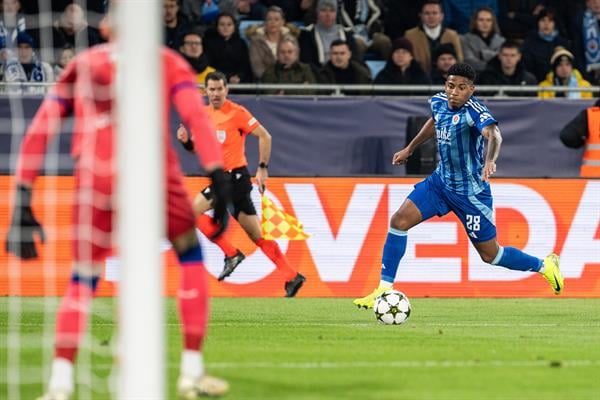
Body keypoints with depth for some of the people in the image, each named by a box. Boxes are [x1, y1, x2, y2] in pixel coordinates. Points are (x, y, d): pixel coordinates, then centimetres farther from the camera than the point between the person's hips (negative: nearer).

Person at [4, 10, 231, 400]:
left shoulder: (81, 65, 23)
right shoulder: (167, 62, 19)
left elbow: (39, 132, 14)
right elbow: (197, 118, 2)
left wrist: (23, 205, 12)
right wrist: (219, 180, -5)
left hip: (95, 174, 1)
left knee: (83, 280, 12)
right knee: (190, 255, 20)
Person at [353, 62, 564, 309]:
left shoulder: (474, 110, -26)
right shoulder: (439, 102, -4)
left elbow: (493, 134, -46)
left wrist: (490, 160, -66)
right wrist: (409, 149, 28)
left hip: (470, 192, -6)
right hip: (441, 180, 6)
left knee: (490, 255, 4)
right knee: (399, 221, -9)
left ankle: (544, 266, 29)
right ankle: (384, 289, -2)